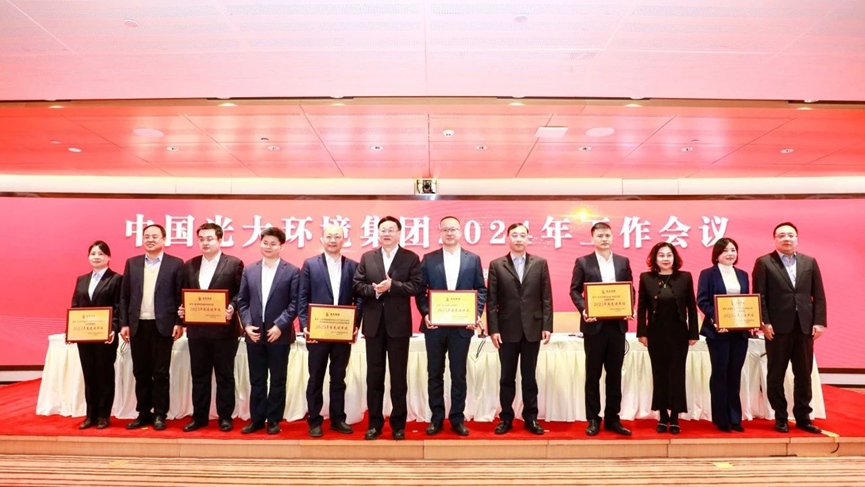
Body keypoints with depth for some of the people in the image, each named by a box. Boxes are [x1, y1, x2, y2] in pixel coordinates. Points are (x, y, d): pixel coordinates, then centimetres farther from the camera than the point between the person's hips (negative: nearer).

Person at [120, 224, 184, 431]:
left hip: (163, 325, -3)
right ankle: (144, 413, 21)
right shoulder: (132, 263, 10)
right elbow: (124, 296, 9)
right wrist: (124, 323, 3)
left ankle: (160, 414, 13)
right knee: (141, 372, 10)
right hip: (137, 325, 4)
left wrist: (179, 323, -9)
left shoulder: (175, 263, 0)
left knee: (161, 372, 3)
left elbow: (181, 296, -3)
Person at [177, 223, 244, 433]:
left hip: (224, 329, -4)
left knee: (225, 375, 6)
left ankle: (225, 417, 17)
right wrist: (182, 309, -5)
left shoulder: (234, 264, -3)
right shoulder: (189, 265, 11)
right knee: (199, 376, 12)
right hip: (197, 329, 4)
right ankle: (199, 417, 23)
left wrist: (232, 308, -21)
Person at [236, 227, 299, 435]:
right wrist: (247, 324, -5)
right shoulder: (249, 270, 9)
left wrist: (279, 326, -15)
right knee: (256, 380, 11)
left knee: (278, 380, 7)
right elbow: (242, 301, 8)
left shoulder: (292, 271, -3)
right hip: (254, 333, 3)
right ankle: (257, 419, 23)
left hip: (279, 334, -3)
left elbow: (294, 303, -7)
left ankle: (273, 420, 19)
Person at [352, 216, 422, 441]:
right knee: (374, 374, 9)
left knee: (398, 375, 6)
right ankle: (374, 423, 20)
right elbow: (357, 286, 3)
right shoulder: (367, 257, 9)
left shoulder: (411, 258, 2)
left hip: (398, 323, -2)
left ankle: (398, 424, 17)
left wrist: (392, 285, -19)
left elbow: (416, 286, -8)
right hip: (373, 322, 2)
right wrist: (373, 289, -15)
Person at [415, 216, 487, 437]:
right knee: (435, 374, 9)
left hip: (462, 325, 0)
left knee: (459, 374, 8)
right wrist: (425, 313, -11)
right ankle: (436, 419, 21)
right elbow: (420, 291, 3)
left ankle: (457, 419, 20)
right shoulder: (429, 259, 4)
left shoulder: (473, 259, 5)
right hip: (435, 325, 0)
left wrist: (477, 314, -9)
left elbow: (481, 290, 5)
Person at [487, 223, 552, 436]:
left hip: (532, 328, 1)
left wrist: (547, 326, -3)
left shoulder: (540, 263, 5)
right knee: (507, 377, 8)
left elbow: (546, 298, 3)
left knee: (529, 376, 10)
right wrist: (493, 329, -7)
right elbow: (491, 300, -1)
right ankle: (506, 418, 20)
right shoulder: (496, 265, 2)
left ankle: (531, 418, 22)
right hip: (507, 329, -1)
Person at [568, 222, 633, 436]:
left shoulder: (623, 262, 10)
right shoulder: (582, 262, 1)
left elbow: (630, 289, 10)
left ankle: (612, 418, 21)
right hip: (594, 324, -3)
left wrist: (630, 308, -8)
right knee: (593, 374, 6)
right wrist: (583, 309, -18)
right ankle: (593, 419, 15)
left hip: (617, 324, 3)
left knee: (615, 374, 10)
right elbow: (574, 290, -2)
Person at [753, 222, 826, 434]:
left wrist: (819, 322, -1)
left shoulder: (810, 262, 10)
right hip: (777, 327, -3)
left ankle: (803, 417, 21)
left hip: (805, 327, 3)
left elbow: (819, 296, 8)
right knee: (776, 375, 5)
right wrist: (764, 323, -12)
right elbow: (759, 296, -5)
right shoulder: (764, 263, 0)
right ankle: (780, 418, 16)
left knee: (804, 375, 9)